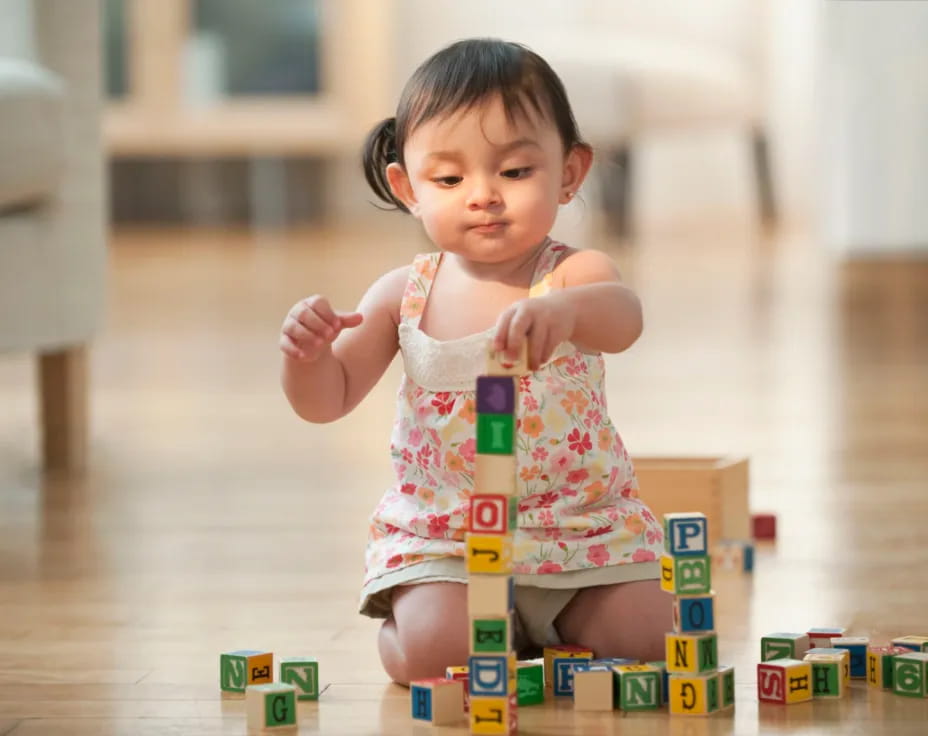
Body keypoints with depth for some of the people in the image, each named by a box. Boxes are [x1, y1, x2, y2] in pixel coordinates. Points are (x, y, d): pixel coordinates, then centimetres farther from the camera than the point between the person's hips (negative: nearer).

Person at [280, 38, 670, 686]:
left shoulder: (574, 276, -11)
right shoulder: (403, 295, -1)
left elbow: (622, 320, -36)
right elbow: (327, 401, 2)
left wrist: (566, 308, -60)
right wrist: (307, 353, -22)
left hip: (580, 524, 0)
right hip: (440, 532, 1)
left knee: (649, 637, -14)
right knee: (432, 649, -24)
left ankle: (556, 624, 19)